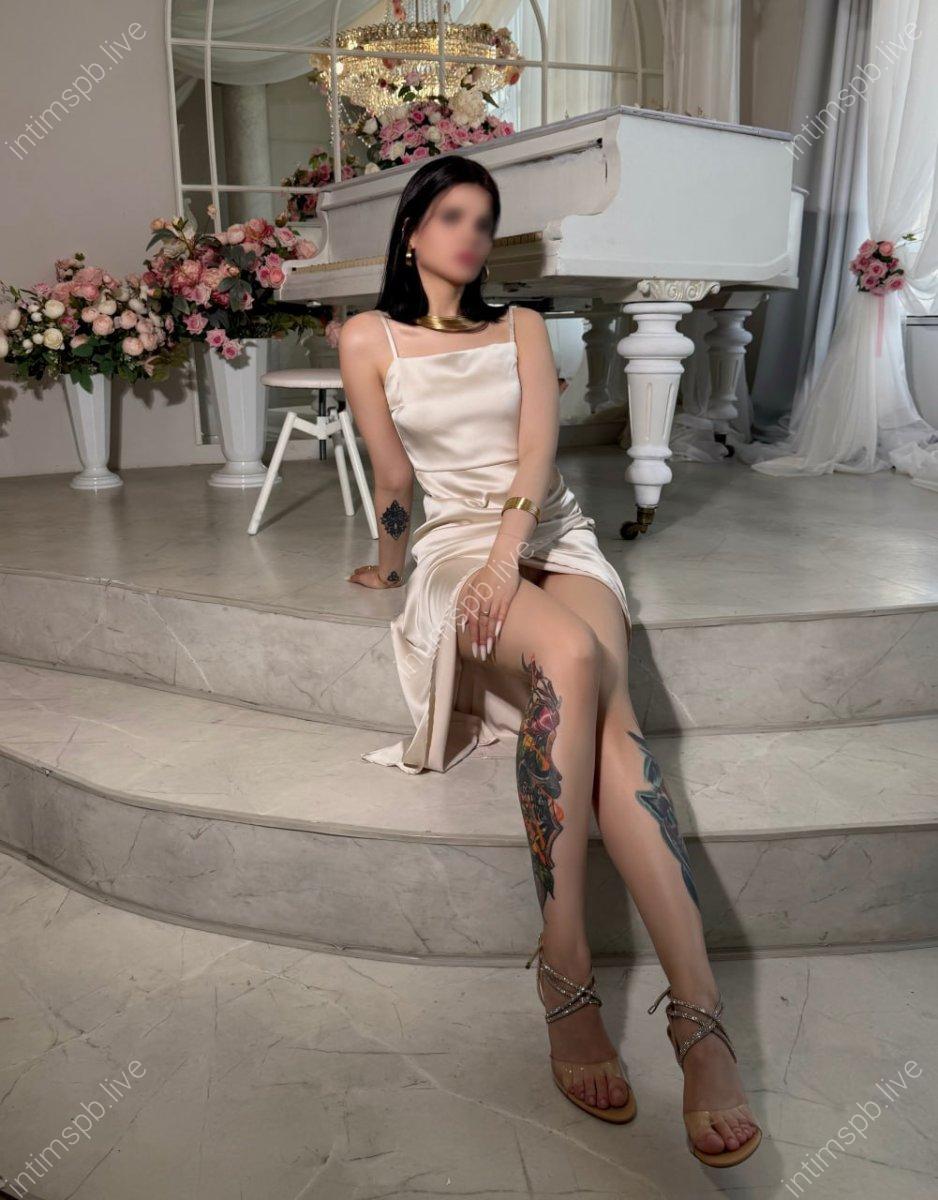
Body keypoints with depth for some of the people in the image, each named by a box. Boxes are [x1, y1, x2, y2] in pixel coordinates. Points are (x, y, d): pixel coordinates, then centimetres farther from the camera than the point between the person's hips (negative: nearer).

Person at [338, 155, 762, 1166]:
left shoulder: (520, 327, 17)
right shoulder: (369, 338, 11)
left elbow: (536, 446, 0)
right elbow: (393, 474, 12)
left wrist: (508, 554, -15)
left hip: (552, 537, 2)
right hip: (454, 545, -2)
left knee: (598, 704, -31)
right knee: (574, 660, -37)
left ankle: (699, 1019, -37)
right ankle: (566, 981, -32)